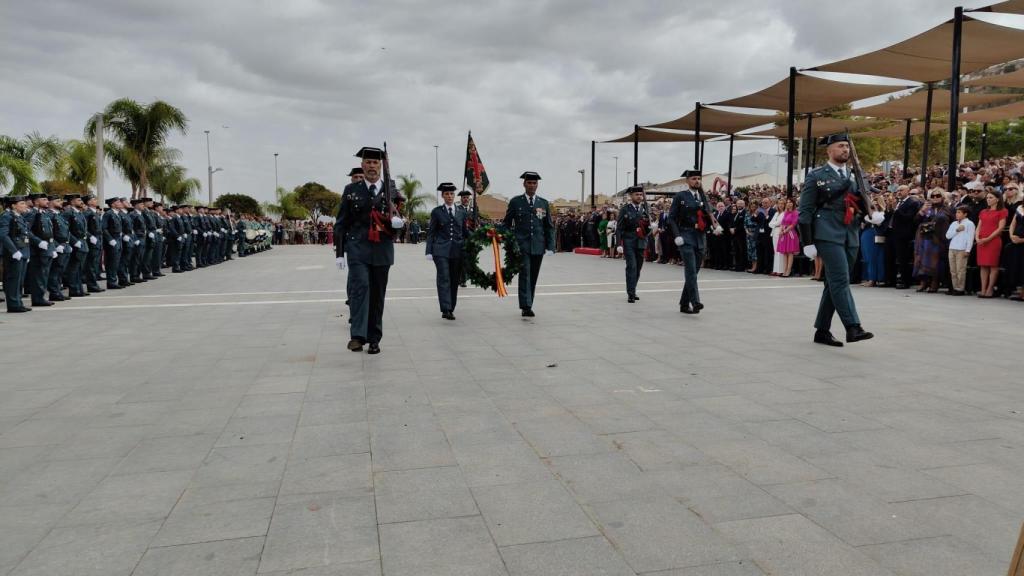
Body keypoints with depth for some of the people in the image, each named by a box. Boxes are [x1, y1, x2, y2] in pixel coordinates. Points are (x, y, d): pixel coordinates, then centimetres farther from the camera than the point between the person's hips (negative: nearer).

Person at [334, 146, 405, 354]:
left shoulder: (392, 189, 9)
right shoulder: (351, 190, 7)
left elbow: (400, 217, 11)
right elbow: (341, 224, 7)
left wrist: (398, 221, -14)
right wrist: (339, 253, 1)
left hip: (382, 250, 2)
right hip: (357, 249, -1)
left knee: (378, 294, 5)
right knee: (360, 286, -19)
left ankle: (374, 339, 14)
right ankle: (357, 335, -22)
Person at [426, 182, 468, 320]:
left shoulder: (462, 213, 14)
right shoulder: (436, 212, 7)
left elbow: (465, 232, 18)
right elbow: (431, 233, 6)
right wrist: (429, 251, -2)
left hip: (458, 251, 3)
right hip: (441, 251, -3)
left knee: (454, 281, 6)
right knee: (444, 279, -12)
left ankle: (451, 310, 15)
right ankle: (445, 310, -17)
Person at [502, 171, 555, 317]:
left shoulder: (543, 203, 10)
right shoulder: (515, 202, 4)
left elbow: (549, 227, 10)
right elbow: (506, 224, 8)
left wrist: (550, 246, 1)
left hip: (538, 247, 3)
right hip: (521, 246, -3)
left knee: (533, 277, 7)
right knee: (525, 274, -14)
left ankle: (528, 305, 18)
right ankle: (526, 307, -16)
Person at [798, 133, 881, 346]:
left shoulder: (854, 176, 18)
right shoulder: (816, 176, 0)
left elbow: (863, 202, 18)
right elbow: (805, 211, -3)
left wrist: (875, 214, -5)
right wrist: (808, 242, -10)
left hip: (851, 237, 6)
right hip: (828, 235, -6)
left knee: (835, 283, 8)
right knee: (840, 280, -16)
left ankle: (822, 330, 15)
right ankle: (853, 327, -19)